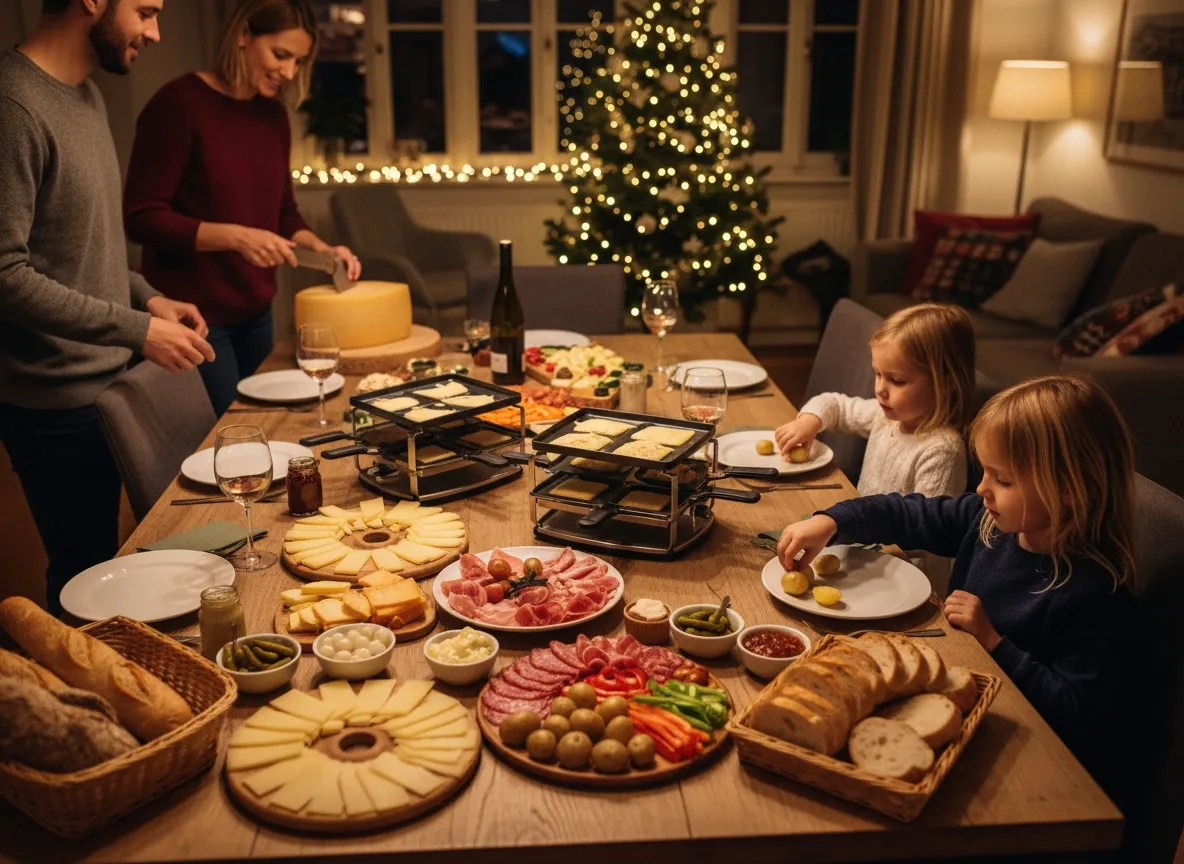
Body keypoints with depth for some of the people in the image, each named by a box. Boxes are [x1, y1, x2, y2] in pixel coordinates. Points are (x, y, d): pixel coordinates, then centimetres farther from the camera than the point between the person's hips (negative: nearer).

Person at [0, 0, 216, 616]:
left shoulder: (87, 96, 11)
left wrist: (147, 298, 6)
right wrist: (137, 329, -20)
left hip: (102, 381, 9)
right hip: (56, 398, -9)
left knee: (100, 563, 18)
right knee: (84, 574, 4)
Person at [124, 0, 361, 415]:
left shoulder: (272, 114, 7)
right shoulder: (179, 104, -13)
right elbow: (141, 218, -16)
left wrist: (321, 249, -4)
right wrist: (236, 236, -26)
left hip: (255, 311, 7)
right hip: (195, 315, -7)